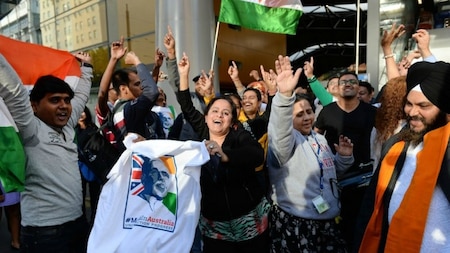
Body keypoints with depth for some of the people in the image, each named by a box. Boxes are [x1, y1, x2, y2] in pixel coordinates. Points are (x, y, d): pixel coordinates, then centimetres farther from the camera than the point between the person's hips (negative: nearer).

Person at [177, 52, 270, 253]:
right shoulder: (202, 135, 1)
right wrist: (183, 74, -5)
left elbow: (258, 155, -31)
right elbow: (187, 109, 1)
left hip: (248, 219, -2)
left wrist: (224, 155, -47)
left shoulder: (240, 136, -11)